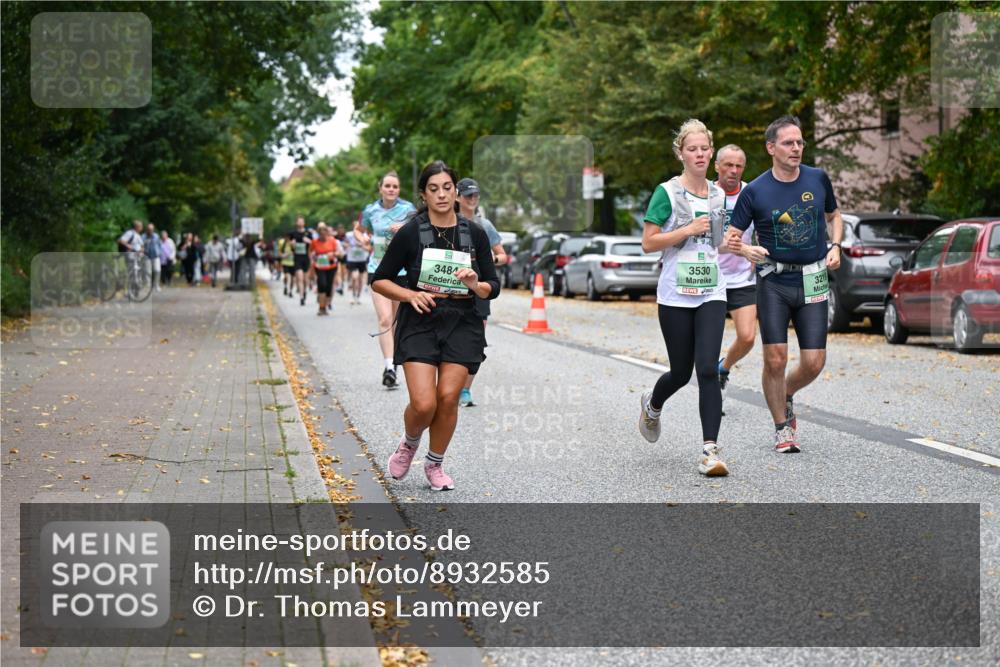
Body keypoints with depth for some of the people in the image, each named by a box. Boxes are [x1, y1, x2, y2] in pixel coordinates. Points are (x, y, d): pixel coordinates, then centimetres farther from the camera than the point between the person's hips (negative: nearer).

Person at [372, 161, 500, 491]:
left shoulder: (475, 234, 2)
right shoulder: (410, 233, -4)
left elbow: (493, 288, 7)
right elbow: (379, 280, 2)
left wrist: (475, 285, -15)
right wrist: (410, 294, -14)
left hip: (462, 325, 2)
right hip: (419, 324, -2)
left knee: (448, 399, -7)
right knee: (424, 404, -14)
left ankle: (435, 464, 17)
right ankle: (409, 444, 21)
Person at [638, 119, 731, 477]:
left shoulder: (719, 195, 11)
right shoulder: (668, 192, -4)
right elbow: (648, 243, -9)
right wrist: (689, 229, -16)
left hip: (711, 293, 3)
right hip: (675, 295, -3)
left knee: (708, 370, -11)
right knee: (681, 372, 8)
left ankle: (710, 450, -11)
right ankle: (652, 405, 43)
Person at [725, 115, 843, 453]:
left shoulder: (818, 179, 3)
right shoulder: (754, 191, -6)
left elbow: (834, 215, 20)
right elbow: (731, 237, -2)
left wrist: (836, 247, 3)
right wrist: (746, 250, -24)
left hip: (813, 281, 2)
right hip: (774, 282, -2)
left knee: (814, 362, -3)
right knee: (775, 359, -7)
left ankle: (786, 395, 29)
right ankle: (782, 428, 11)